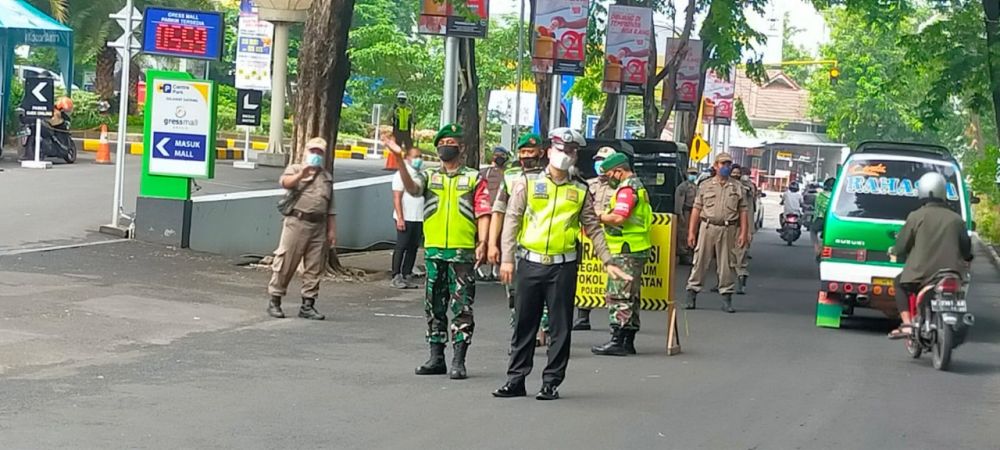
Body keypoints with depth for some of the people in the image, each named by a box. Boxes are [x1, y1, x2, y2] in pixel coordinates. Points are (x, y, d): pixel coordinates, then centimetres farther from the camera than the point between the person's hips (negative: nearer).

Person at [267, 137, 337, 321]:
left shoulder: (327, 177, 21)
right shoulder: (295, 169, 8)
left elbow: (330, 208, 20)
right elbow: (285, 182, -15)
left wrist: (332, 230, 15)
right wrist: (301, 174, -28)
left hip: (318, 225, 5)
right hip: (297, 222, -5)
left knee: (314, 267, 4)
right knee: (285, 263, -3)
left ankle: (308, 304, 9)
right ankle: (274, 302, 4)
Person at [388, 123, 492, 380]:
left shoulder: (474, 179, 7)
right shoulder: (429, 177, 12)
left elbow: (483, 213, 1)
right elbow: (411, 187, -10)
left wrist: (482, 243, -11)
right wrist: (400, 160, -25)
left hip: (463, 252, -3)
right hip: (434, 252, 3)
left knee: (462, 307, -4)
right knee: (434, 307, 8)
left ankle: (459, 361, -3)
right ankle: (436, 359, 14)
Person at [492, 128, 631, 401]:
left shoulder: (580, 192, 9)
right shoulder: (527, 184, 6)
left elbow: (593, 229, 14)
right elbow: (512, 220, 3)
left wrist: (607, 262, 7)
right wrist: (507, 258, -5)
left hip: (563, 267, 0)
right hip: (530, 263, 0)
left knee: (560, 327, 2)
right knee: (524, 324, 5)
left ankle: (552, 382, 9)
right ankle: (516, 380, 12)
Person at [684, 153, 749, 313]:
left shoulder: (737, 188, 10)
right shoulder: (705, 186, 9)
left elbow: (743, 212, 7)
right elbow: (696, 210, 7)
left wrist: (743, 233, -4)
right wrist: (691, 232, 1)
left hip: (728, 230, 1)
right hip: (707, 227, -1)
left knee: (727, 265, 2)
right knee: (700, 262, -1)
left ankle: (726, 298, 7)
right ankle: (691, 295, 4)